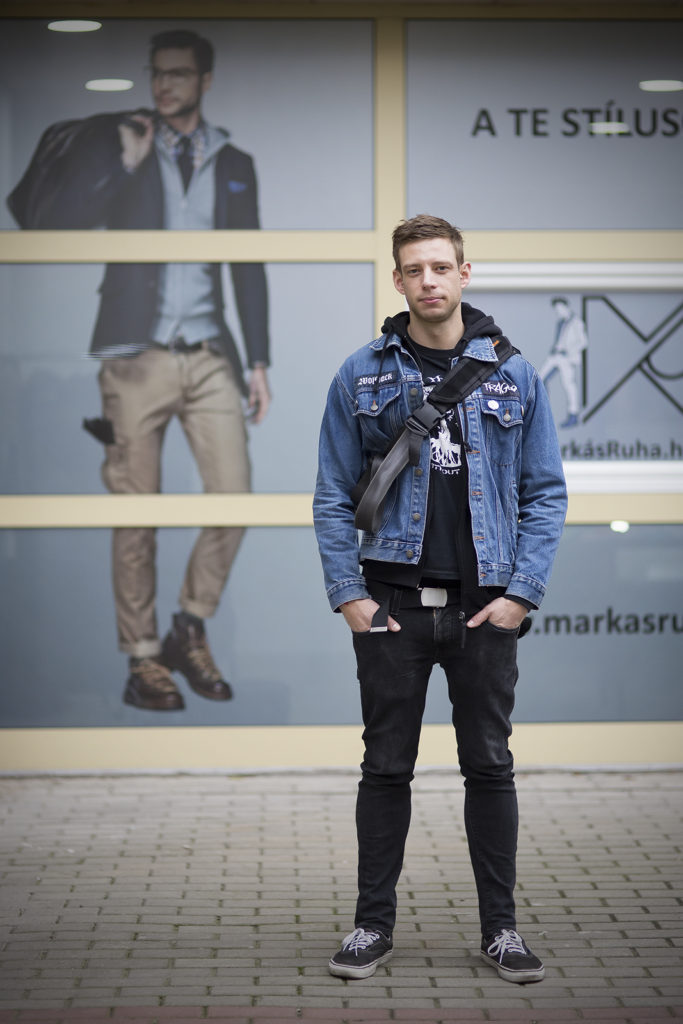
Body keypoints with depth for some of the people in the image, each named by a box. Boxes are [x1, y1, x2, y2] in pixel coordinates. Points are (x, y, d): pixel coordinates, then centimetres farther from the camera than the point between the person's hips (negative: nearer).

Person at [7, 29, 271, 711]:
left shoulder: (233, 164, 14)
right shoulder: (118, 145, 7)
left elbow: (249, 266, 15)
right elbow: (54, 223, -3)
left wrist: (259, 361, 11)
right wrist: (124, 165, -10)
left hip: (208, 355, 3)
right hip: (138, 355, -2)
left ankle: (190, 633, 14)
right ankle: (143, 661, 8)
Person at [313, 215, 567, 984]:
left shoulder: (513, 375, 3)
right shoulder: (363, 376, 2)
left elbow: (546, 491, 4)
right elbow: (333, 495, 3)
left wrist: (522, 591, -5)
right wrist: (348, 594, -5)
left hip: (485, 603, 0)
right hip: (393, 602, 0)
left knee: (490, 767, 6)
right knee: (386, 767, 6)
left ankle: (500, 927, 16)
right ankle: (373, 924, 17)